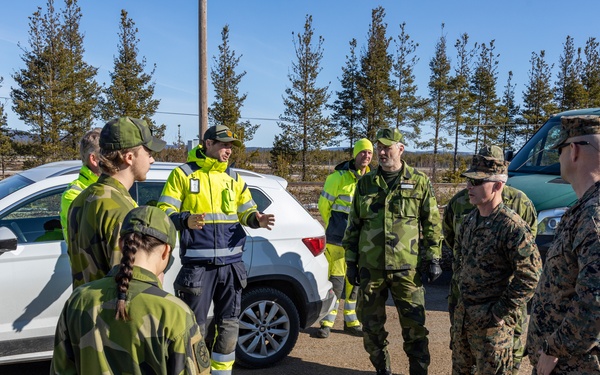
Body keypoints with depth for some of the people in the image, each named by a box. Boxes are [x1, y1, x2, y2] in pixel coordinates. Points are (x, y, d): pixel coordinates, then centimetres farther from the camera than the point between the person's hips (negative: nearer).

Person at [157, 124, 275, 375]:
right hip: (197, 264, -4)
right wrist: (185, 220, -26)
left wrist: (257, 219, -10)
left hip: (231, 263, 5)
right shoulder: (183, 174, 0)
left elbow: (246, 211, 14)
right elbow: (164, 212, -6)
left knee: (229, 324, 13)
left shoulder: (234, 178, 14)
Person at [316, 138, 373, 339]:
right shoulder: (339, 177, -7)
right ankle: (327, 322, 8)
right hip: (338, 239, -4)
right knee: (336, 280, -4)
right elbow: (324, 204, 1)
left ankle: (351, 322, 24)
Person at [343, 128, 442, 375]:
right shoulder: (365, 183, 6)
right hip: (370, 267, 3)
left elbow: (432, 223, 2)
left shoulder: (419, 182, 0)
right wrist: (351, 261, 6)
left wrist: (433, 259, -3)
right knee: (371, 324, 12)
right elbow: (353, 225, 9)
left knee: (414, 326, 4)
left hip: (406, 268, -2)